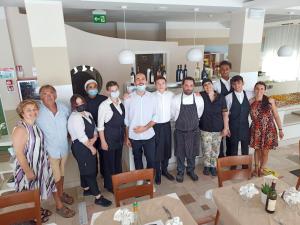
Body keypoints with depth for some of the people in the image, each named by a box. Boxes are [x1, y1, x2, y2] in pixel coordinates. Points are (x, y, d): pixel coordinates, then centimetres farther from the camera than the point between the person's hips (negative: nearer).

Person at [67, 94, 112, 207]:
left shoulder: (88, 114, 7)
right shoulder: (75, 118, -20)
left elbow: (94, 128, 11)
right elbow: (81, 137, -23)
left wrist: (94, 138, -10)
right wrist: (92, 148, -13)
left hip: (88, 145, 9)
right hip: (80, 147, -9)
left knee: (85, 169, 23)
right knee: (90, 171, -3)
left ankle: (86, 189, 42)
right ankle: (98, 197, 7)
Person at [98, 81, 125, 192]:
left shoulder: (122, 103, 1)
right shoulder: (104, 105, -16)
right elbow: (100, 125, -14)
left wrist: (125, 136, 10)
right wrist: (103, 141, -14)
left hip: (120, 138, 5)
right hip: (109, 138, -5)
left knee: (118, 160, 20)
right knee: (109, 161, 9)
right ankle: (109, 185, 29)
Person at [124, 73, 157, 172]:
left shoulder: (152, 97, -3)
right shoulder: (129, 98, -4)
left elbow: (156, 116, 0)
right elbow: (126, 119, 0)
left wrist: (145, 127, -14)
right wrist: (127, 137, 1)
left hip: (149, 135, 0)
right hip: (134, 136, 0)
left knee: (151, 160, 8)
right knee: (137, 160, 16)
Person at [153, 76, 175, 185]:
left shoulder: (171, 95, 0)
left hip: (167, 125, 4)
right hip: (156, 126, -3)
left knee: (167, 149, 15)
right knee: (157, 151, 6)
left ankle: (164, 170, 34)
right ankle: (157, 173, 24)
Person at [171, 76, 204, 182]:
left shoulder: (199, 99, -10)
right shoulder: (176, 99, -14)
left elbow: (199, 114, 7)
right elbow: (172, 115, 1)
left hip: (194, 131, 2)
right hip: (180, 131, -1)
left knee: (192, 153, 18)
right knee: (180, 153, 14)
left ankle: (191, 170, 41)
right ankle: (180, 172, 36)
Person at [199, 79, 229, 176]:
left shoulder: (221, 97, -3)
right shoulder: (201, 96, -8)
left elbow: (225, 113, -1)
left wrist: (226, 128, -3)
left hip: (218, 128, 1)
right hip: (205, 128, -1)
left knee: (215, 149, 13)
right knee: (206, 149, 8)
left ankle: (213, 166, 32)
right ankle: (207, 166, 32)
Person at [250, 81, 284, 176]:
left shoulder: (270, 101, -8)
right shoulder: (251, 102, -5)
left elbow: (276, 116, -2)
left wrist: (280, 129, -1)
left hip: (269, 130, -1)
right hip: (256, 130, 1)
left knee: (265, 152, 10)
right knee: (257, 150, 15)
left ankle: (262, 169, 33)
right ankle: (256, 167, 37)